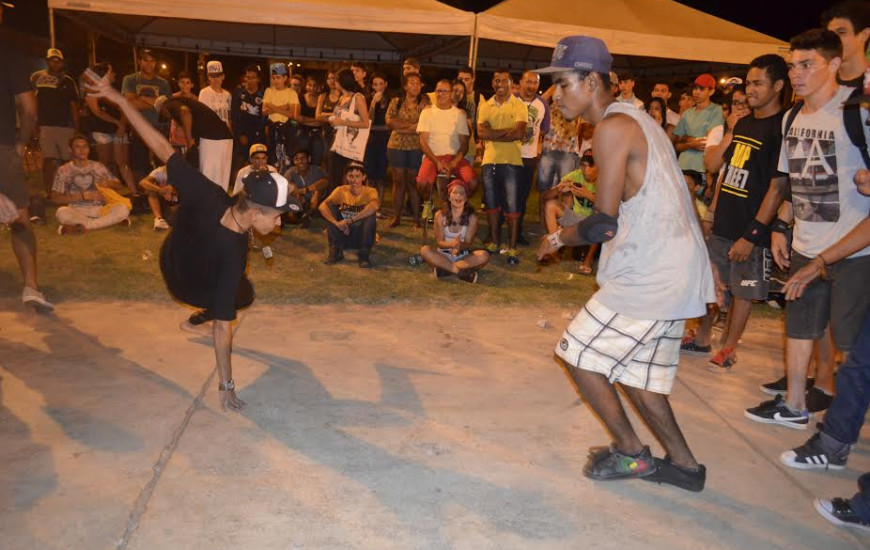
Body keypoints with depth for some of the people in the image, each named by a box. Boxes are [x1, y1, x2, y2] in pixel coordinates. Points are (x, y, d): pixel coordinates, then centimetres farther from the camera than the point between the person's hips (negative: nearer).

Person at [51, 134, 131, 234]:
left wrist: (108, 183, -10)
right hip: (76, 211, -2)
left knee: (123, 208, -28)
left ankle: (81, 227, -28)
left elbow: (118, 184, 14)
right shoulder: (63, 171, 5)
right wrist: (82, 196, -12)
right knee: (62, 213, -37)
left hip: (99, 209, 2)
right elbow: (55, 198, -2)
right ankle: (109, 221, -27)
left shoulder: (98, 167, 11)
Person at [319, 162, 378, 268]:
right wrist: (336, 223, -38)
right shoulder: (341, 190, -8)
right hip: (344, 234, 2)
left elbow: (374, 206, -39)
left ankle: (364, 255, -15)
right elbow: (322, 206, -23)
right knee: (330, 209, -17)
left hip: (362, 236, -2)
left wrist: (350, 220, -41)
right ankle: (336, 251, -10)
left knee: (370, 215, -29)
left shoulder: (370, 191, -15)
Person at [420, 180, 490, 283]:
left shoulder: (472, 217, -7)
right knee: (425, 250, -30)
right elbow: (439, 242, -7)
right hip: (443, 255, 0)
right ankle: (461, 272, -30)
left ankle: (444, 268, -28)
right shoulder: (440, 215, -7)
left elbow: (468, 243, -9)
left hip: (463, 256, 0)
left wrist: (460, 245, -34)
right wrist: (451, 244, -30)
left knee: (484, 255, -29)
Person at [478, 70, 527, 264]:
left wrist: (493, 134, -8)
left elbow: (519, 133, -13)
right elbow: (481, 132, -6)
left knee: (512, 206, -3)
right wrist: (508, 131, -12)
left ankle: (512, 248, 3)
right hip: (489, 161, 3)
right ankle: (494, 242, 24)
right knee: (492, 204, 11)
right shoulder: (485, 106, 10)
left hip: (511, 162, -3)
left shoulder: (519, 105, 1)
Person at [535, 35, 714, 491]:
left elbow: (603, 225, -19)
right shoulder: (634, 118, 16)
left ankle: (631, 454, 16)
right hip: (674, 269, 10)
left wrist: (558, 239, -4)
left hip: (650, 276, -10)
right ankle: (682, 463, 28)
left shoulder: (612, 128, -16)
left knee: (579, 354, 2)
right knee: (633, 370, 19)